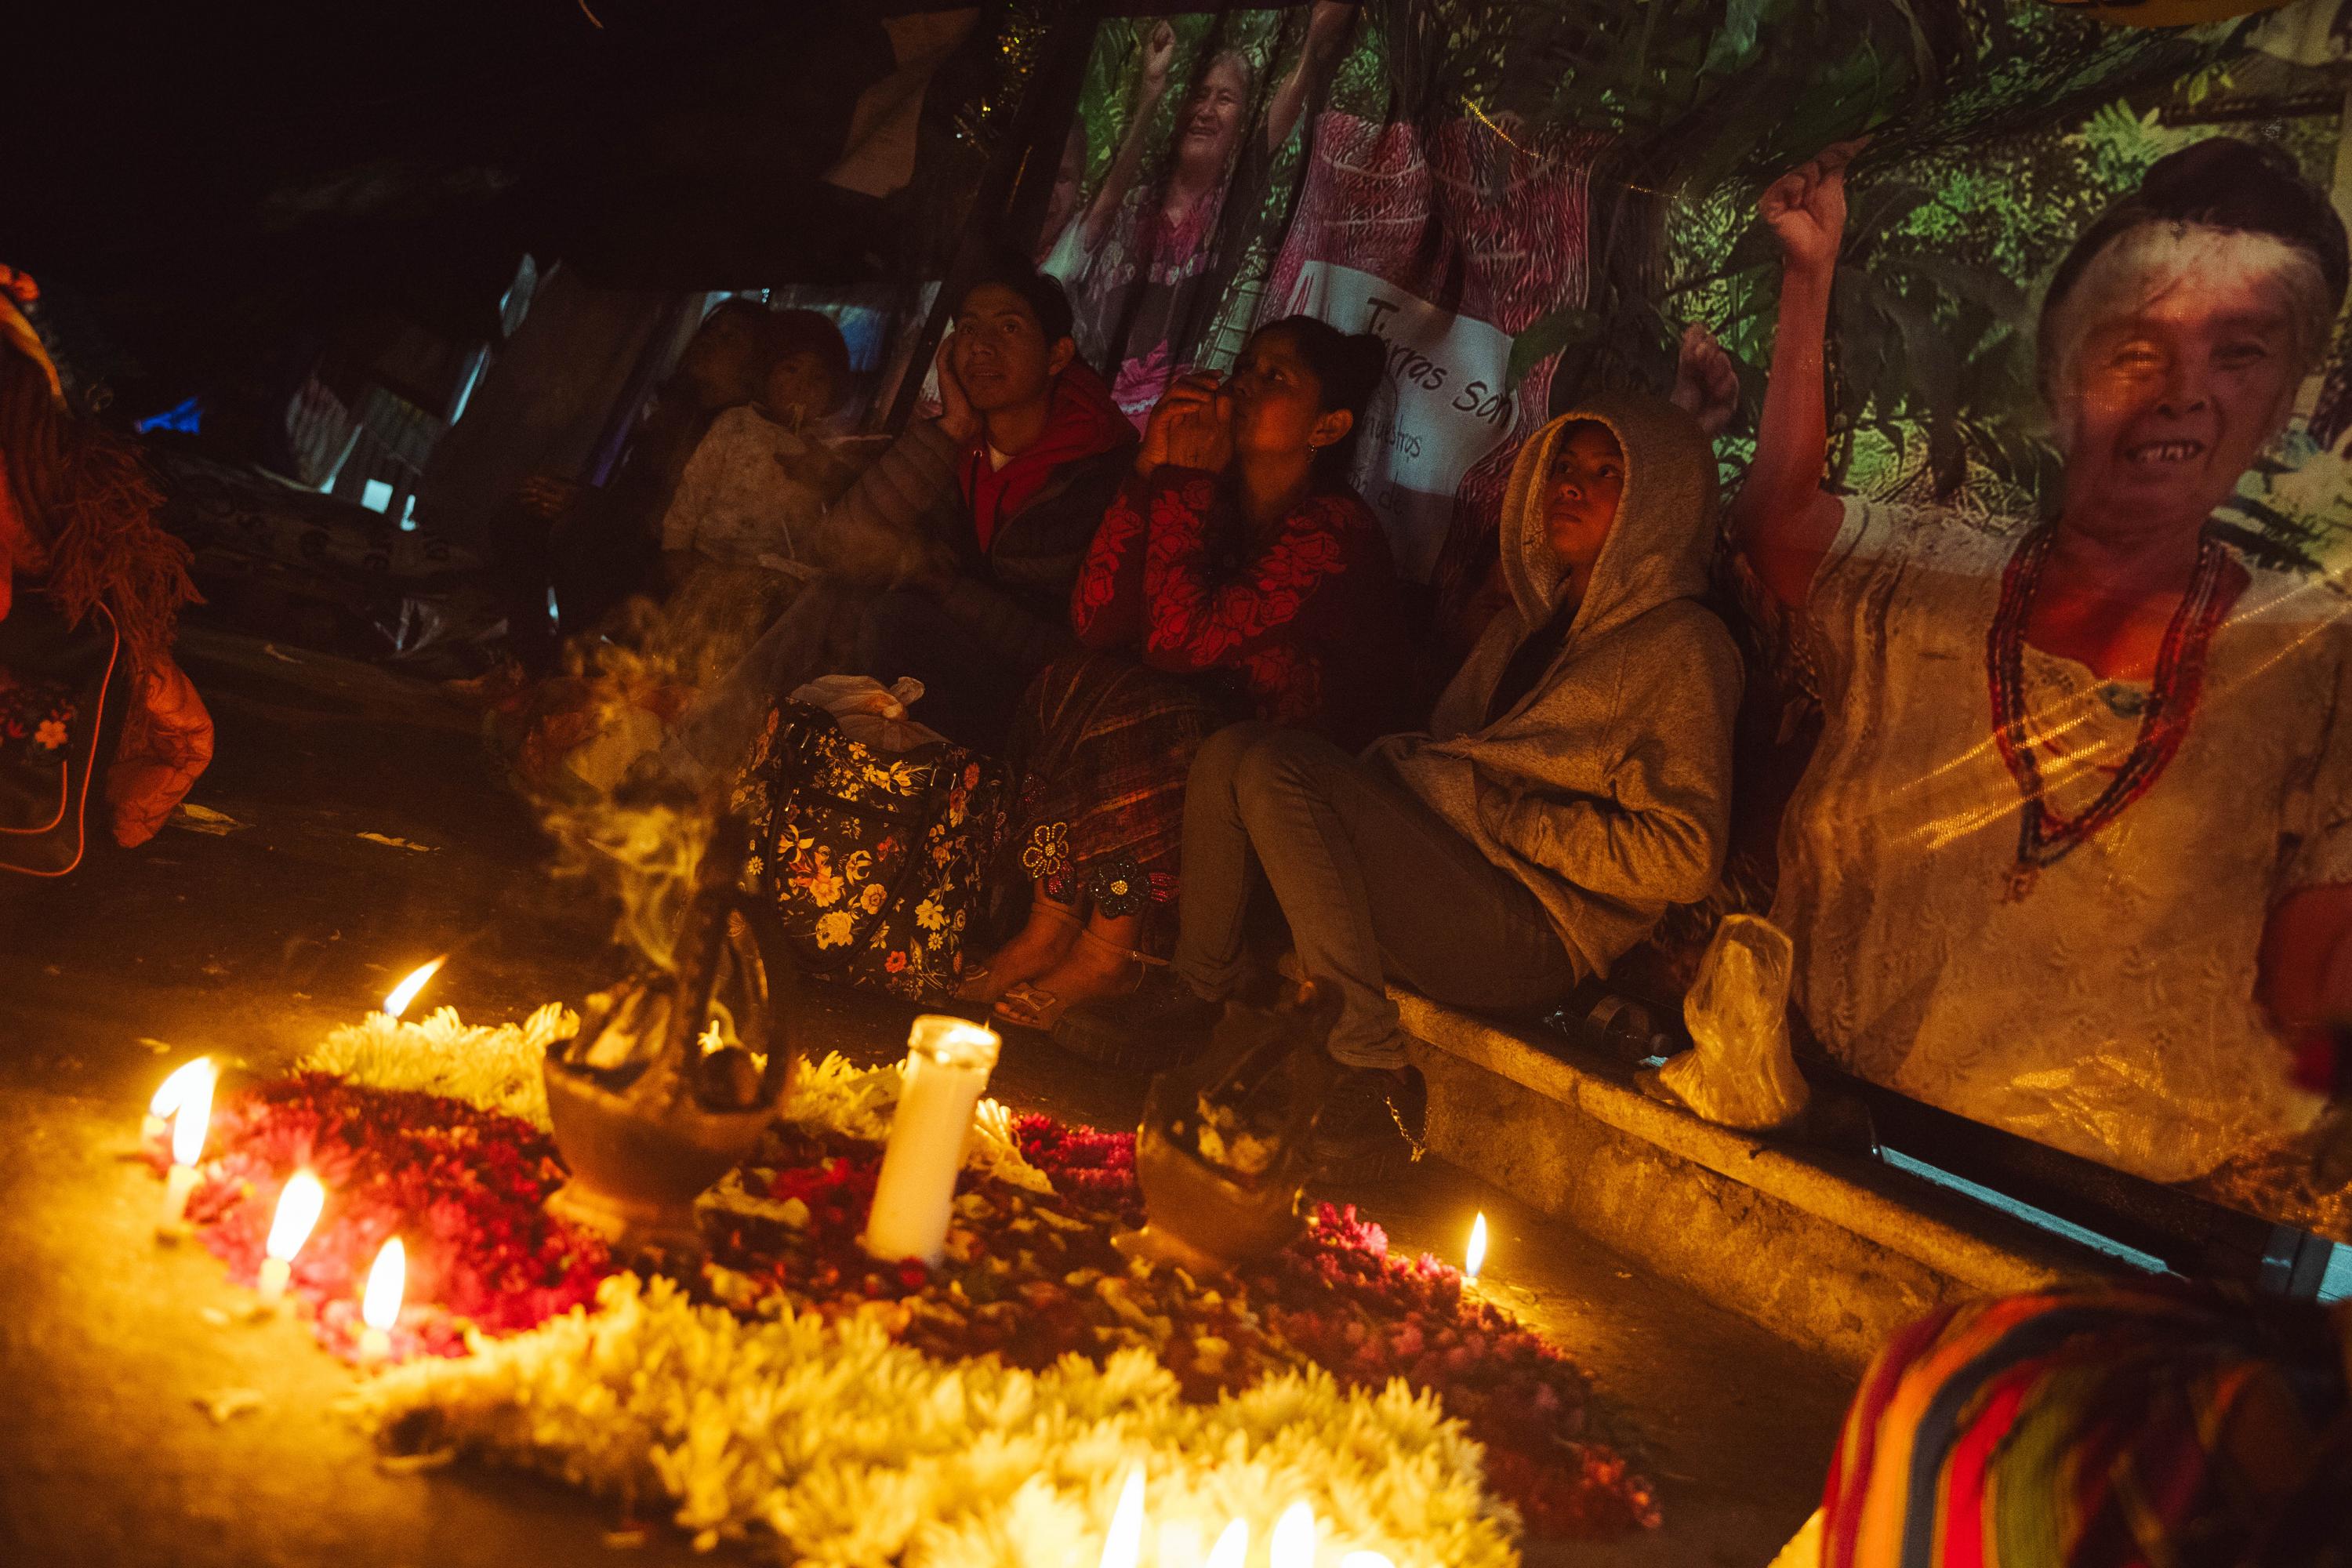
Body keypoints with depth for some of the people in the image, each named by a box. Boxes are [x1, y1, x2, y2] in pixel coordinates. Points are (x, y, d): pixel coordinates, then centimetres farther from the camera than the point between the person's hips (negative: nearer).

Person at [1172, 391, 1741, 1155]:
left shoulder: (1681, 647, -3)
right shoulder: (1536, 618, 22)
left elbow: (1683, 857, -12)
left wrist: (1500, 813, -12)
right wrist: (1400, 765, -2)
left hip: (1532, 934, -8)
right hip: (1446, 856, 8)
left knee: (1273, 768, -24)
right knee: (1233, 755, -11)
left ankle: (1369, 1061, -19)